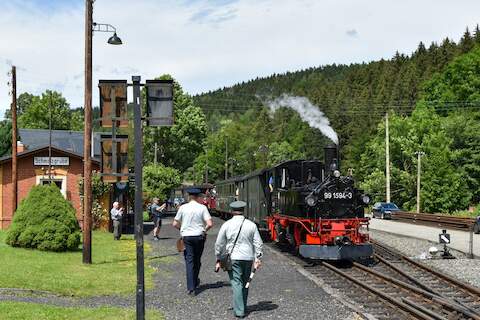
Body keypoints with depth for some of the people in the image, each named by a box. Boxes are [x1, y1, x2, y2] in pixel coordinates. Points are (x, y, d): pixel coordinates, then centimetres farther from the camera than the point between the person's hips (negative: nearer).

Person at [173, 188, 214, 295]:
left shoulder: (183, 207, -2)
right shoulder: (202, 208, -6)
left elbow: (175, 224, 2)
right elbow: (210, 224, -13)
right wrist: (204, 230, 6)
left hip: (186, 236, 0)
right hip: (199, 236, 0)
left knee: (189, 261, 0)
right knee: (197, 260, 17)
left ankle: (191, 287, -7)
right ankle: (195, 282, 35)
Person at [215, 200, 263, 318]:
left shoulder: (226, 225, -2)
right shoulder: (251, 225, 2)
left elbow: (219, 244, 3)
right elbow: (258, 243, 1)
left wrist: (218, 260, 12)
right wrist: (258, 259, 4)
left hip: (233, 258, -2)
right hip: (248, 258, 3)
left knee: (236, 283, -2)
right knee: (245, 283, 17)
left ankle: (239, 311, -7)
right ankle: (243, 307, 28)